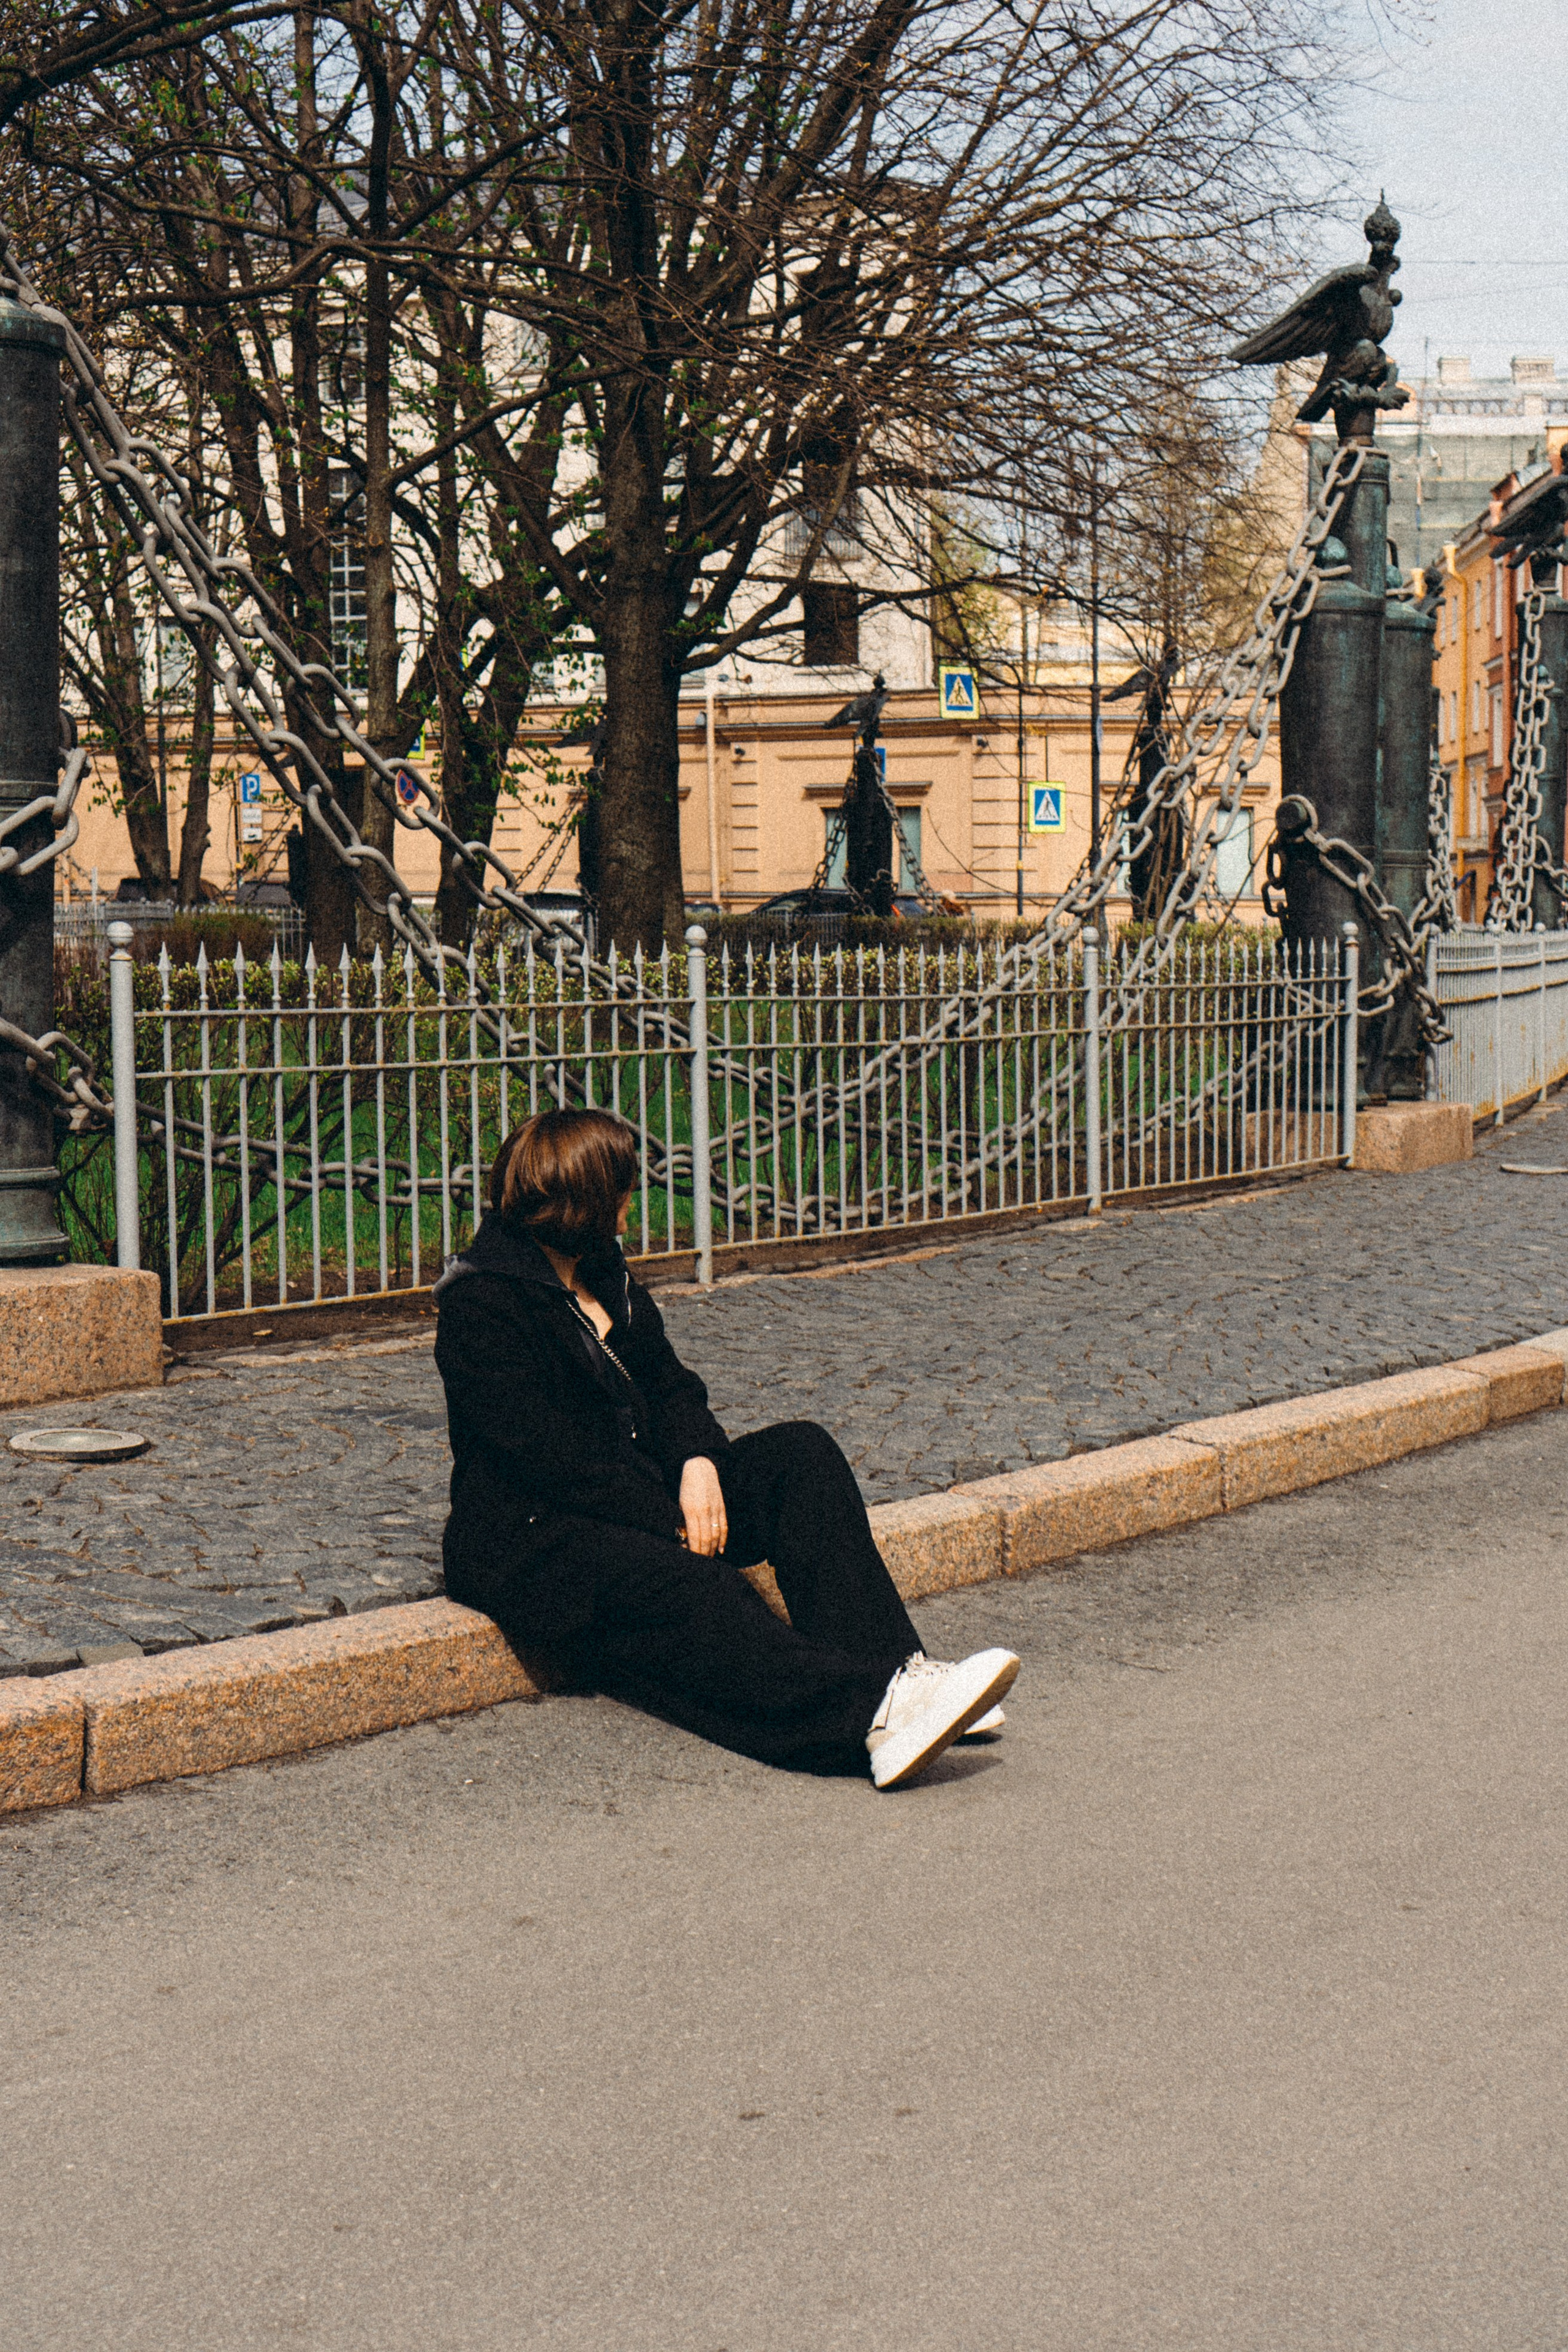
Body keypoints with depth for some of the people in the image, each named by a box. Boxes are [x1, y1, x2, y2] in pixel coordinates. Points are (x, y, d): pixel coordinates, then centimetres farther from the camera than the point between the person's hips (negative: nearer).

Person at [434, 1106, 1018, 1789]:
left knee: (799, 1452, -12)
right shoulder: (480, 1306, -13)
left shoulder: (602, 1274, 15)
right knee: (692, 1590, -36)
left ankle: (893, 1669, -29)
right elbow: (551, 1460, -20)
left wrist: (698, 1461, -8)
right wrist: (680, 1525, -21)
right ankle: (874, 1711, -56)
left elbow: (668, 1386, 15)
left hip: (647, 1496, 9)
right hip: (532, 1539, -9)